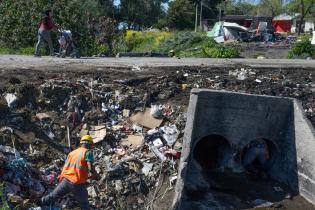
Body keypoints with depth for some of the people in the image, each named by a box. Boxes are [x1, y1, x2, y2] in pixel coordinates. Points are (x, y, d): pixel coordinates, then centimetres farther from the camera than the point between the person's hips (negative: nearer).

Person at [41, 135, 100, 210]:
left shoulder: (72, 152, 17)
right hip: (78, 184, -4)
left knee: (51, 197, 19)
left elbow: (65, 167, 19)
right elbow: (90, 168, -16)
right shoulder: (88, 152, -4)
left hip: (66, 180, 4)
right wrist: (96, 176, 3)